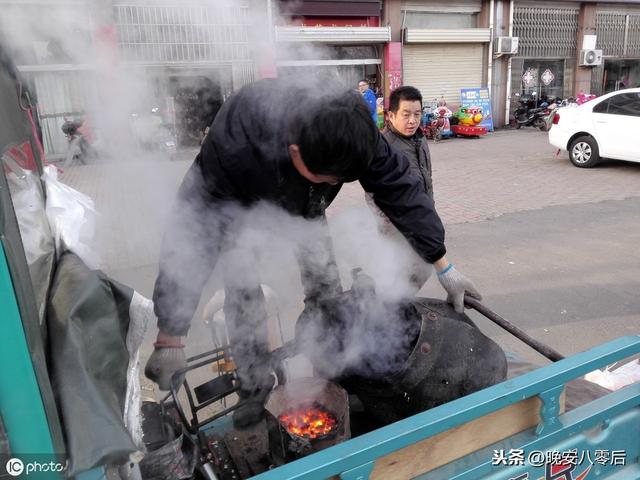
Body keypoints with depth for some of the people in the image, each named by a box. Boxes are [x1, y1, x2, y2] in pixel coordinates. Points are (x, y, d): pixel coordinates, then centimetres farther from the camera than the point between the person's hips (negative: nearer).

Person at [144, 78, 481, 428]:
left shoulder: (351, 134, -34)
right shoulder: (233, 149, -45)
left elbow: (401, 189, -22)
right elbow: (193, 233, -42)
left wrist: (444, 267, -16)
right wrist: (170, 339, -38)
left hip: (300, 198, 3)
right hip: (234, 200, -3)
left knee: (323, 276, -4)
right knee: (242, 287, -14)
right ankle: (255, 386, 7)